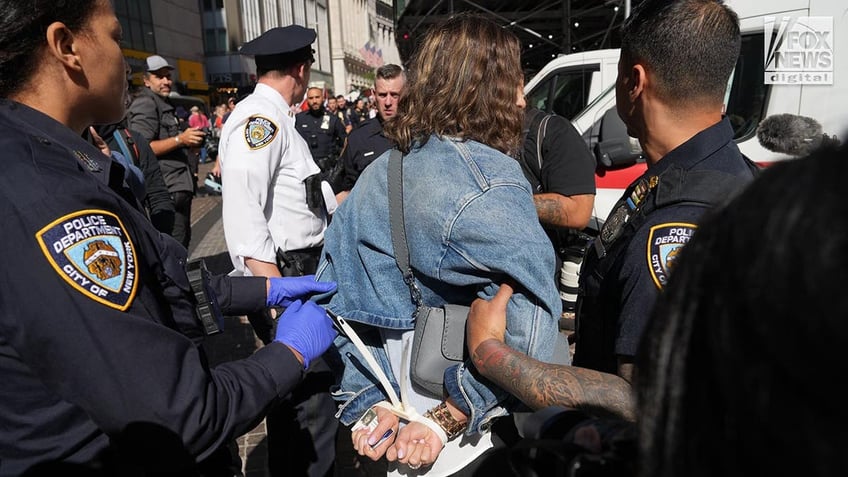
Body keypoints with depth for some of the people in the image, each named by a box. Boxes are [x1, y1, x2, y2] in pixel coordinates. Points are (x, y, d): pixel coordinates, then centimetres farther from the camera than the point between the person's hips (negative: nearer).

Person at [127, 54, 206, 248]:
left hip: (180, 187, 11)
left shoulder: (165, 104, 22)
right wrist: (180, 139, -24)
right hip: (169, 190, -11)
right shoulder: (145, 104, -9)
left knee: (183, 240, 18)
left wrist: (189, 141, 18)